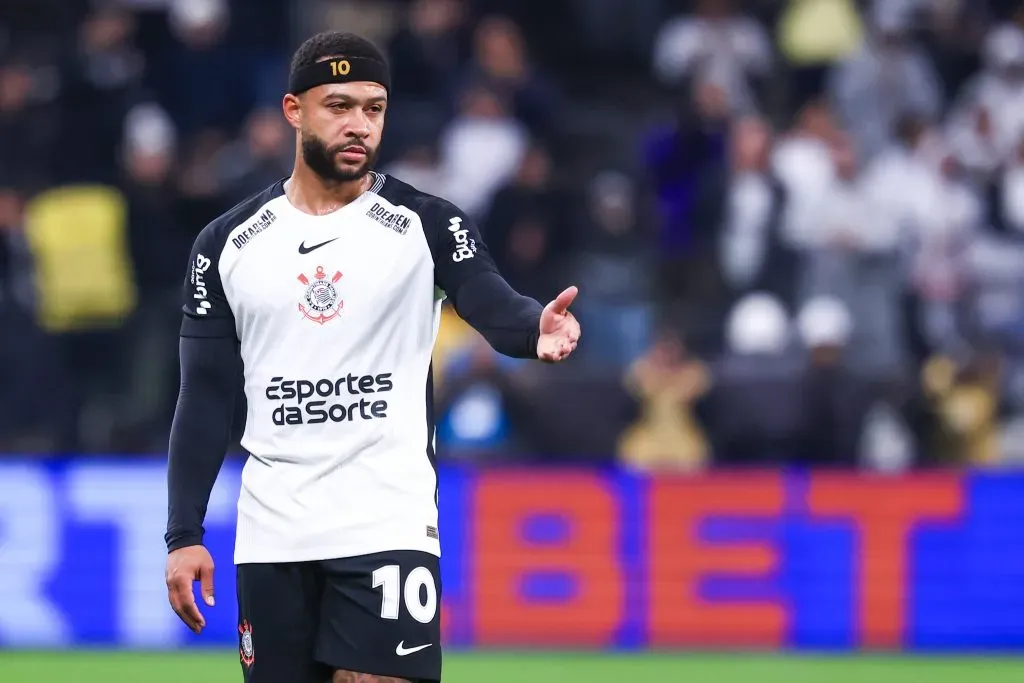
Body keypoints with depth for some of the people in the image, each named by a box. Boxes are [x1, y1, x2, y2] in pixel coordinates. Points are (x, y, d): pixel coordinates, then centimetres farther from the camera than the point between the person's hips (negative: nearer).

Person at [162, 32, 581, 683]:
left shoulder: (426, 225, 0)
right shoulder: (228, 243, 7)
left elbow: (493, 306, -17)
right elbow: (206, 399, 9)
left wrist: (536, 329, -41)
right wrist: (184, 536, 3)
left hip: (388, 524, -3)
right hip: (271, 535, 3)